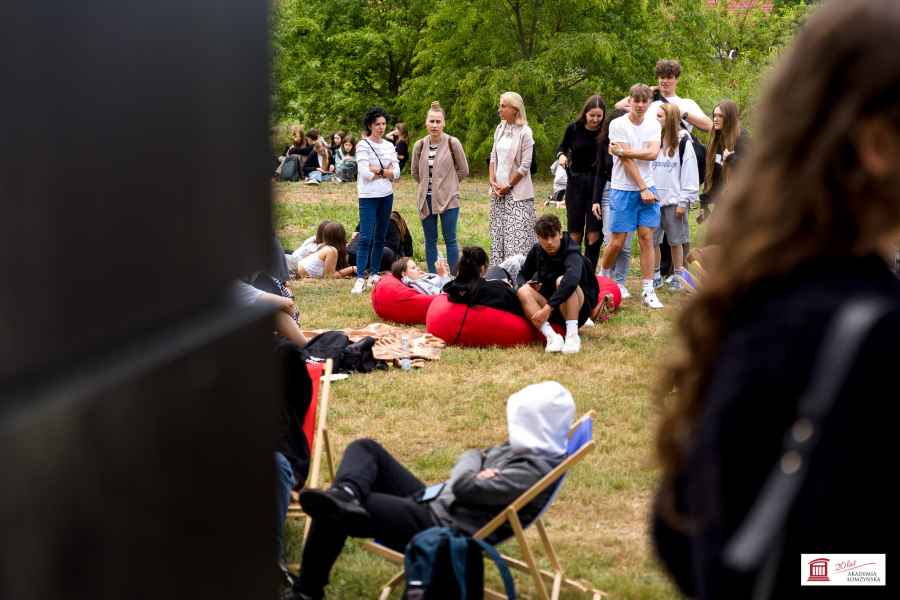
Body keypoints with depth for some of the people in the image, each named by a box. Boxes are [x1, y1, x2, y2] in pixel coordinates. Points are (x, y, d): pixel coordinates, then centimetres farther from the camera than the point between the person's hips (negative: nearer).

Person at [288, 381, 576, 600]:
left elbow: (464, 487, -24)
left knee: (334, 514, -18)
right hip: (435, 503, 11)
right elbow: (472, 457, 14)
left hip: (441, 530, -11)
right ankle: (346, 494, -23)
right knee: (365, 449, 8)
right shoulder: (528, 449, 8)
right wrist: (477, 467, -9)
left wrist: (473, 473, -2)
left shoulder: (534, 471, -24)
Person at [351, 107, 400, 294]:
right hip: (368, 196, -5)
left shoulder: (389, 146, 10)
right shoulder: (363, 146, -5)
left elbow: (396, 173, 3)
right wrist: (386, 171, -4)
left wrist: (376, 170, -10)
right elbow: (364, 173, -14)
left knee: (380, 237, 10)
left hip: (386, 196, 5)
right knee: (365, 238, -11)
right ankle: (360, 278, -13)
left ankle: (374, 274, 19)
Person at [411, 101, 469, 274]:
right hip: (426, 198, 4)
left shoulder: (452, 143, -7)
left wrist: (447, 183, 7)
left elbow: (463, 170, 1)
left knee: (450, 239, -2)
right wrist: (428, 184, 11)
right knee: (430, 240, 9)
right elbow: (414, 172, 16)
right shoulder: (420, 146, 2)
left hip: (448, 199, -3)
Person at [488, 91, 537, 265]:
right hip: (498, 191, 7)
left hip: (517, 193, -7)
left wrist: (508, 186, -9)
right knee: (498, 235, 9)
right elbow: (493, 158, 13)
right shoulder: (500, 129, 10)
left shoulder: (524, 132, -10)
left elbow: (525, 166, -12)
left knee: (517, 237, -9)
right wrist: (493, 182, 0)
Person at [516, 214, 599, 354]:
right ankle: (551, 336, -37)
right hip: (551, 309, 5)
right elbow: (523, 274, 17)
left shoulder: (571, 253, -20)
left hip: (579, 309, -5)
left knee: (562, 281, -32)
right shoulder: (536, 251, -1)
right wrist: (525, 284, -10)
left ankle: (572, 335, -35)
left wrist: (548, 307, -49)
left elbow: (572, 278, -42)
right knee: (523, 291, -20)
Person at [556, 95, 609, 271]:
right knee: (575, 233, 0)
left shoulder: (605, 134, -9)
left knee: (594, 234, -5)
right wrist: (561, 155, -8)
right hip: (576, 183, 1)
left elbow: (604, 167, -11)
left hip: (597, 185, -1)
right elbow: (563, 147, 17)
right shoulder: (574, 129, -3)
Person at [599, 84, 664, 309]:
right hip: (624, 189, -3)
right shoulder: (618, 125, -7)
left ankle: (648, 290, 2)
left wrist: (624, 151, -16)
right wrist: (642, 188, -12)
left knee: (647, 237, 0)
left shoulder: (653, 125, 6)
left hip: (647, 188, 3)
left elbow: (653, 153, -10)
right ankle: (602, 277, 24)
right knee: (617, 242, -2)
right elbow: (626, 161, -11)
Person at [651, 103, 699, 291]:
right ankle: (655, 275, 17)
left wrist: (683, 201, -11)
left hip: (674, 201, -4)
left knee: (676, 241, 5)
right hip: (653, 199, 4)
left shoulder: (683, 142, -4)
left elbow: (689, 174, -7)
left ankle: (678, 275, 17)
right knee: (652, 240, 5)